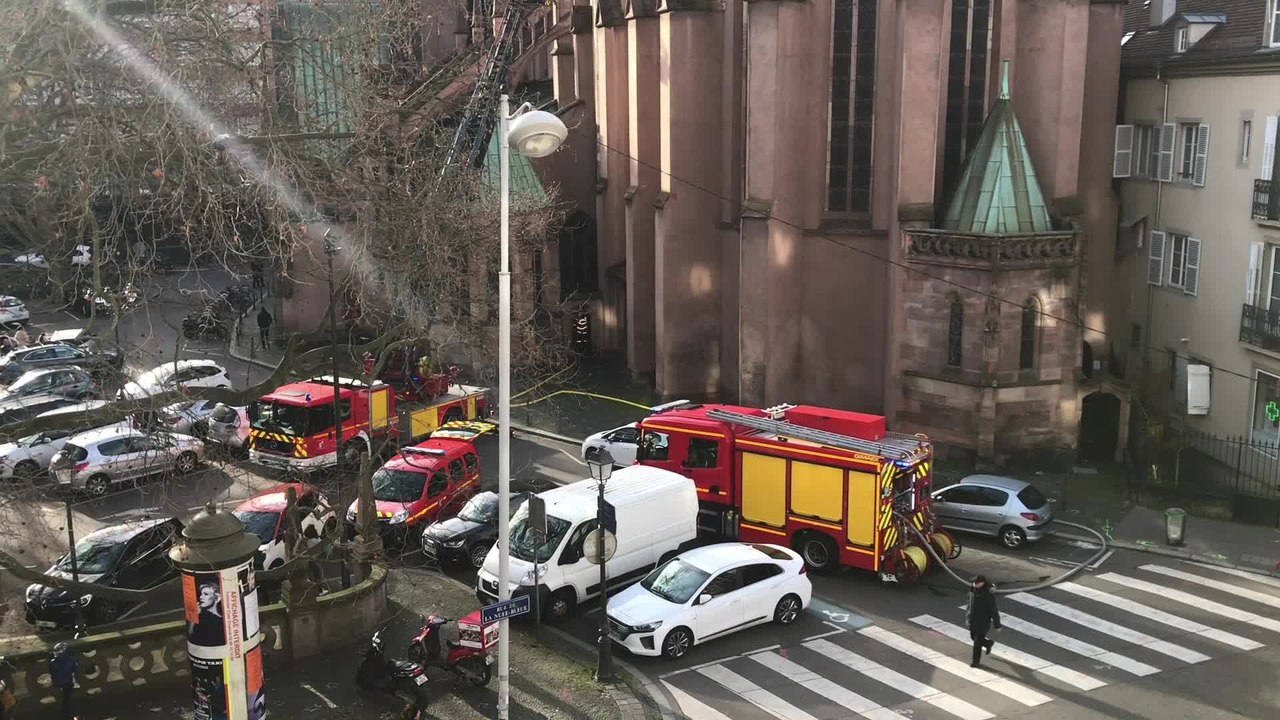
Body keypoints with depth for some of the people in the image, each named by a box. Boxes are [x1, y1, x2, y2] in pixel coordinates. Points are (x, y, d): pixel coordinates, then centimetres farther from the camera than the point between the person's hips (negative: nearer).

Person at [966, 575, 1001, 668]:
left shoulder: (988, 594, -24)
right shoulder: (973, 591, -3)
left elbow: (993, 610, -19)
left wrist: (997, 625, -14)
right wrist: (967, 616, 20)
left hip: (983, 621, -7)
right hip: (973, 620, 7)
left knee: (977, 642, 0)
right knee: (973, 637, 23)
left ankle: (976, 662, 15)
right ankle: (988, 643, 49)